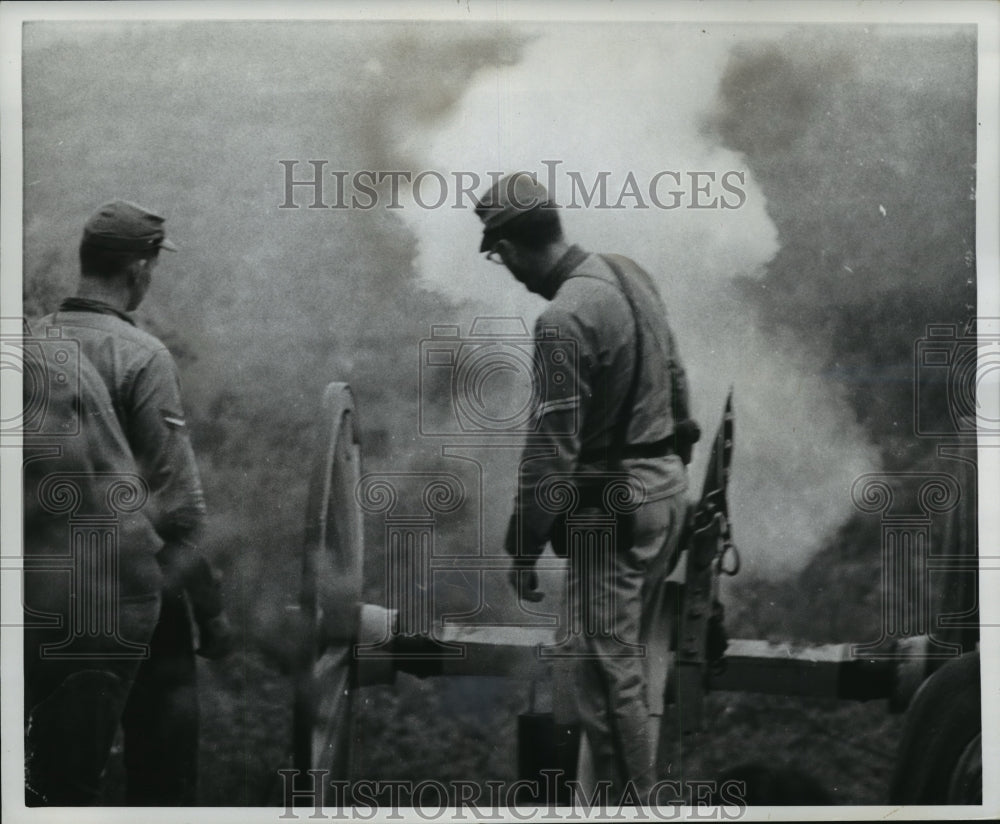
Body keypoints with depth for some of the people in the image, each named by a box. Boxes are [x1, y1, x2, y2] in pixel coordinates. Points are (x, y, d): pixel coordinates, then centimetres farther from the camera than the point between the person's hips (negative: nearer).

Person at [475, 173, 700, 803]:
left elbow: (552, 450, -20)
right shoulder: (631, 274, 4)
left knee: (610, 669, -1)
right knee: (627, 652, 19)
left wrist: (524, 548, -12)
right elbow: (675, 376, 15)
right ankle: (637, 781, 27)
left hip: (615, 503, -9)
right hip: (668, 483, 9)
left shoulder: (564, 320, -22)